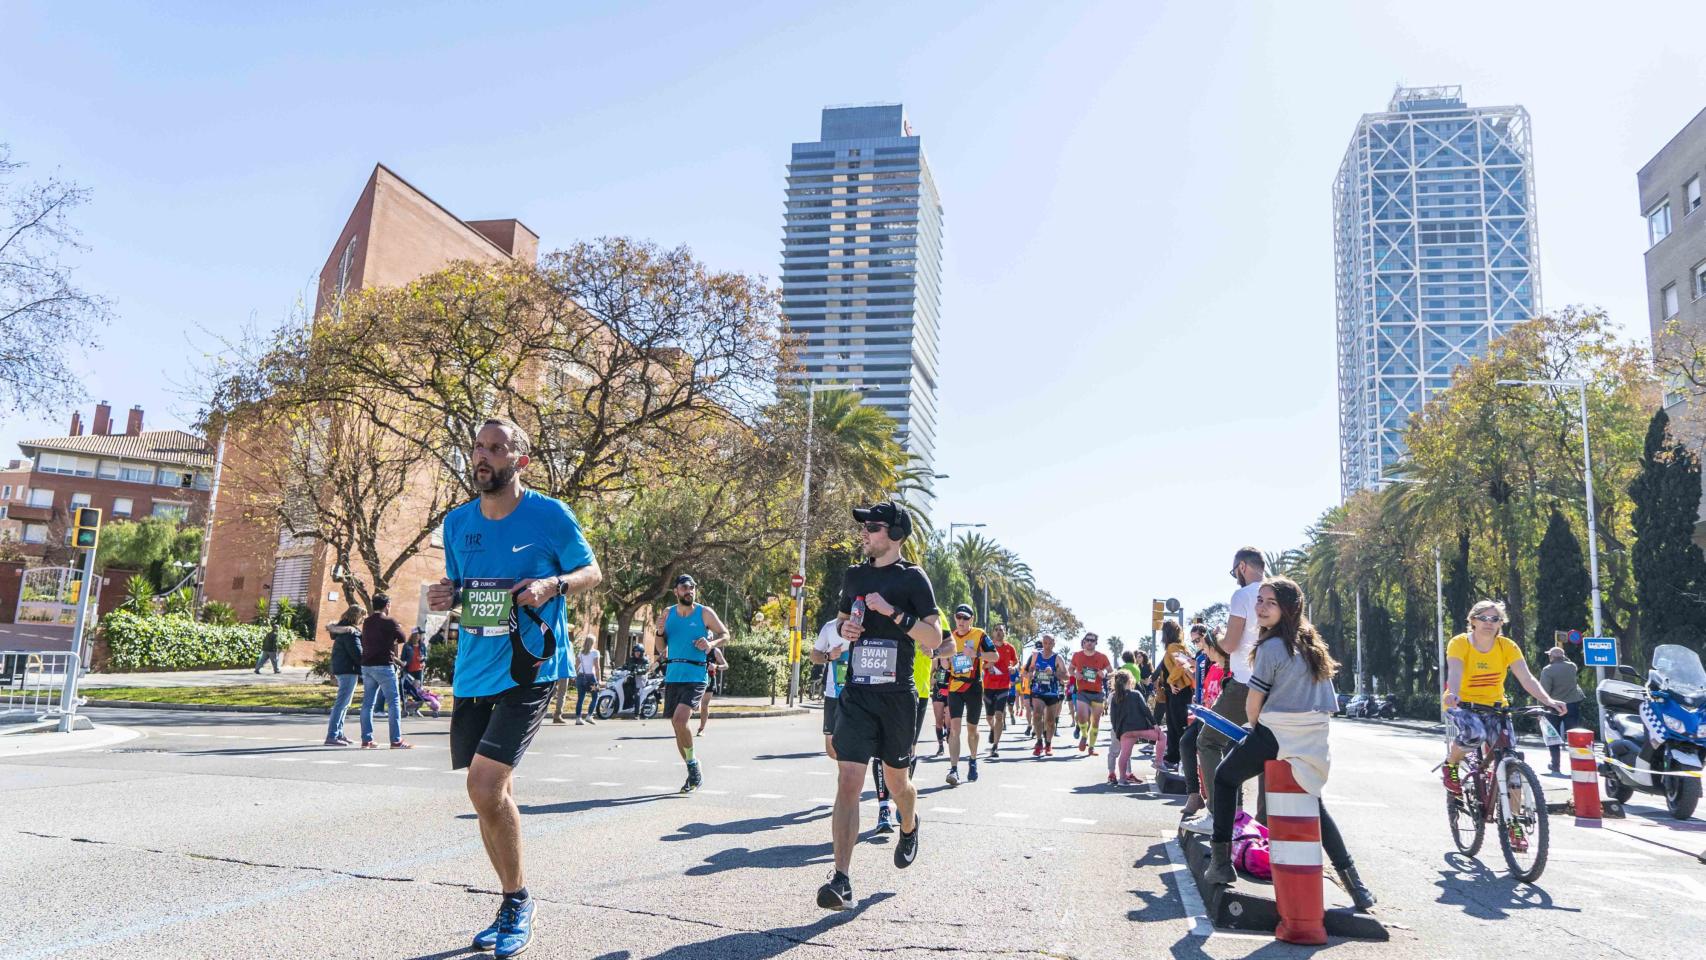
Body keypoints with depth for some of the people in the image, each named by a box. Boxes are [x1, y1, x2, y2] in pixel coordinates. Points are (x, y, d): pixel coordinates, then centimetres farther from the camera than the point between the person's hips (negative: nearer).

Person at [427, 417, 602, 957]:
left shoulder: (550, 516, -9)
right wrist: (445, 595, -4)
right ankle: (513, 908, 31)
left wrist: (553, 585, -20)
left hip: (528, 669, -6)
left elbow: (591, 572, 0)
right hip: (473, 671, 6)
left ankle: (518, 906, 5)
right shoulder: (458, 522, 6)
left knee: (485, 785, -17)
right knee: (493, 792, 12)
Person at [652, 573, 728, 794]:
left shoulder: (705, 613, -3)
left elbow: (725, 633, 8)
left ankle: (693, 765, -1)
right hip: (672, 676, 5)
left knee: (680, 720, -22)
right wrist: (660, 632, -8)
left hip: (696, 677, -5)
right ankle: (694, 774, 24)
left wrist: (711, 643, -12)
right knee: (677, 725, 9)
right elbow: (661, 648, 12)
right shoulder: (667, 613, 8)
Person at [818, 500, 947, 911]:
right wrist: (845, 630, 3)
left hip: (898, 695, -2)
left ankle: (908, 827, 48)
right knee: (848, 781, -10)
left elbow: (934, 639, -8)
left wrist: (893, 612, -19)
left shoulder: (912, 578, -3)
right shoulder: (854, 576, 10)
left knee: (896, 780, 14)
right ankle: (842, 881, -10)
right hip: (857, 694, 3)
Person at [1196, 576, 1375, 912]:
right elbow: (1327, 702, 17)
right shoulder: (1310, 643, 9)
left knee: (1224, 777, 15)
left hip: (1276, 736, -7)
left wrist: (1252, 724, 13)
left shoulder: (1271, 647, -14)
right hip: (1313, 740, 7)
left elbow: (1253, 702, -8)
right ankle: (1352, 880, 20)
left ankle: (1221, 861, 9)